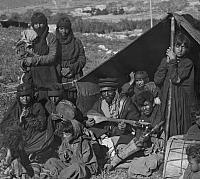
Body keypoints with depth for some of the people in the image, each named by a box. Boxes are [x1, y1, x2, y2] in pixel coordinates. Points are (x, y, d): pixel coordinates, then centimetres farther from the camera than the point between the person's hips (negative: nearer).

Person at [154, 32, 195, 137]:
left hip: (181, 102, -3)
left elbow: (176, 79, -18)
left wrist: (173, 61, -12)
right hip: (166, 100, 3)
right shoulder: (165, 60, 9)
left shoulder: (188, 63, -3)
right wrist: (167, 62, -7)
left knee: (180, 129, -1)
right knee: (167, 130, 5)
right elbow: (157, 80, -3)